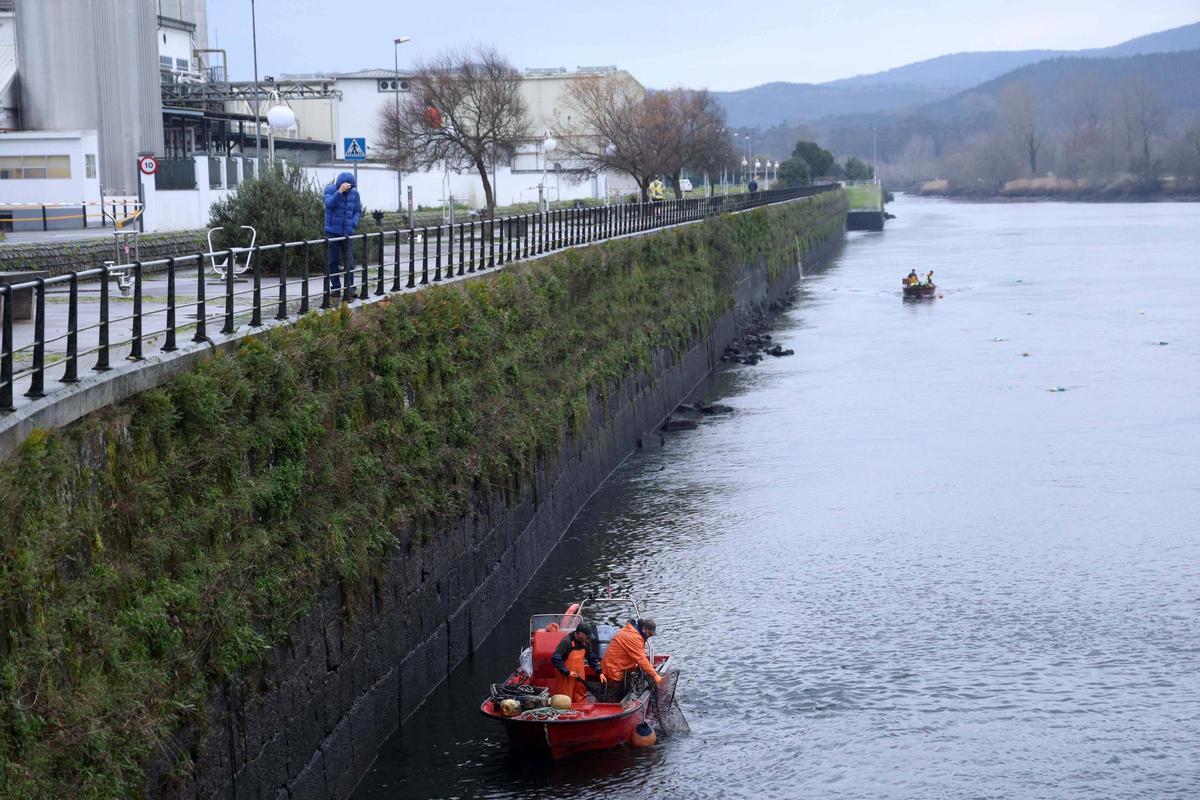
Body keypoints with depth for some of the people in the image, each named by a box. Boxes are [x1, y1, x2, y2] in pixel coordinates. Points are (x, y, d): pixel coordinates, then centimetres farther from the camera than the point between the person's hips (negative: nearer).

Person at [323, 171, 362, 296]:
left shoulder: (354, 193, 2)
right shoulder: (330, 190, -4)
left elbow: (358, 211, 9)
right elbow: (329, 204, -22)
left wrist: (353, 223, -9)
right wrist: (340, 191, -31)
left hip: (347, 232, 1)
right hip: (332, 232, -1)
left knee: (349, 261, -4)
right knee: (332, 261, 3)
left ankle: (350, 289, 0)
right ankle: (335, 287, 12)